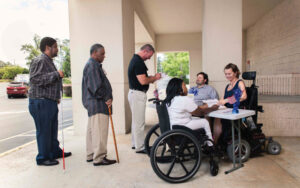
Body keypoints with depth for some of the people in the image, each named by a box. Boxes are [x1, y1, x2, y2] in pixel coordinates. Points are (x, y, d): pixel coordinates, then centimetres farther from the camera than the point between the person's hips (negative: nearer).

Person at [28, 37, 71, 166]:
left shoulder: (49, 61, 21)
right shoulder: (39, 60, -12)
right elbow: (35, 79, -24)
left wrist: (56, 97, 26)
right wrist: (56, 74, -22)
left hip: (50, 102, 10)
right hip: (40, 102, -10)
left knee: (52, 129, 17)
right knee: (43, 130, -1)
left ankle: (55, 152, 30)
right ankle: (42, 158, 11)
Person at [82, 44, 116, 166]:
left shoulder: (94, 65, 20)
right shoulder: (92, 66, -13)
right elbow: (96, 87, -21)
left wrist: (107, 98, 17)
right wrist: (107, 98, -13)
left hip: (93, 104, 11)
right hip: (97, 104, -11)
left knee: (92, 130, 15)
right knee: (99, 131, -6)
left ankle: (91, 155, 26)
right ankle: (99, 158, 1)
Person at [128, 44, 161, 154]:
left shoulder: (135, 59, 15)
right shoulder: (138, 62, -18)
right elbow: (143, 81, -24)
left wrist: (152, 78, 9)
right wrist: (155, 77, -9)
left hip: (134, 93, 11)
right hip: (138, 94, -11)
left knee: (136, 120, 17)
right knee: (139, 122, -3)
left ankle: (135, 143, 28)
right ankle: (140, 147, 7)